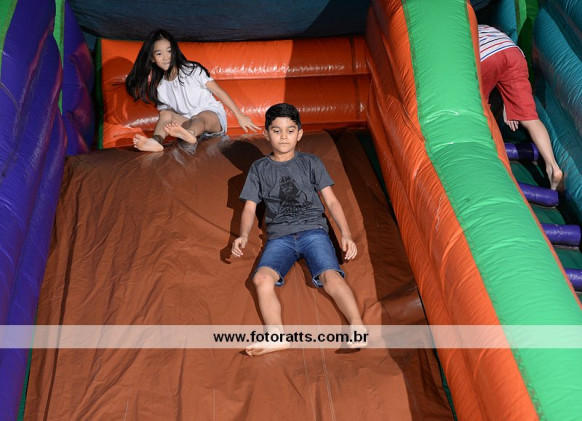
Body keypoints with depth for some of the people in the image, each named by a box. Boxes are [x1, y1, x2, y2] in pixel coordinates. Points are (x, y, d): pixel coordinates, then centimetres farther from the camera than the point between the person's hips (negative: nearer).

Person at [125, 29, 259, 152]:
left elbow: (219, 91, -5)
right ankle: (155, 140, -52)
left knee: (199, 117, -37)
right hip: (187, 122, 4)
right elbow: (164, 113, 9)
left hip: (213, 116, -4)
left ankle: (189, 134, -73)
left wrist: (240, 116, -11)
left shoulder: (192, 70, -1)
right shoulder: (160, 88, 12)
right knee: (167, 115, -22)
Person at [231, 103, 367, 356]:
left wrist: (346, 234, -5)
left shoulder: (311, 163, 14)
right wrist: (243, 236, -8)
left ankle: (358, 328, -41)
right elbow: (250, 207, 12)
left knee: (331, 275, -29)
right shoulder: (259, 169, 18)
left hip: (313, 229, -1)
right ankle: (276, 336, -43)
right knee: (262, 278, -29)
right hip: (279, 237, 1)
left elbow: (331, 201, 9)